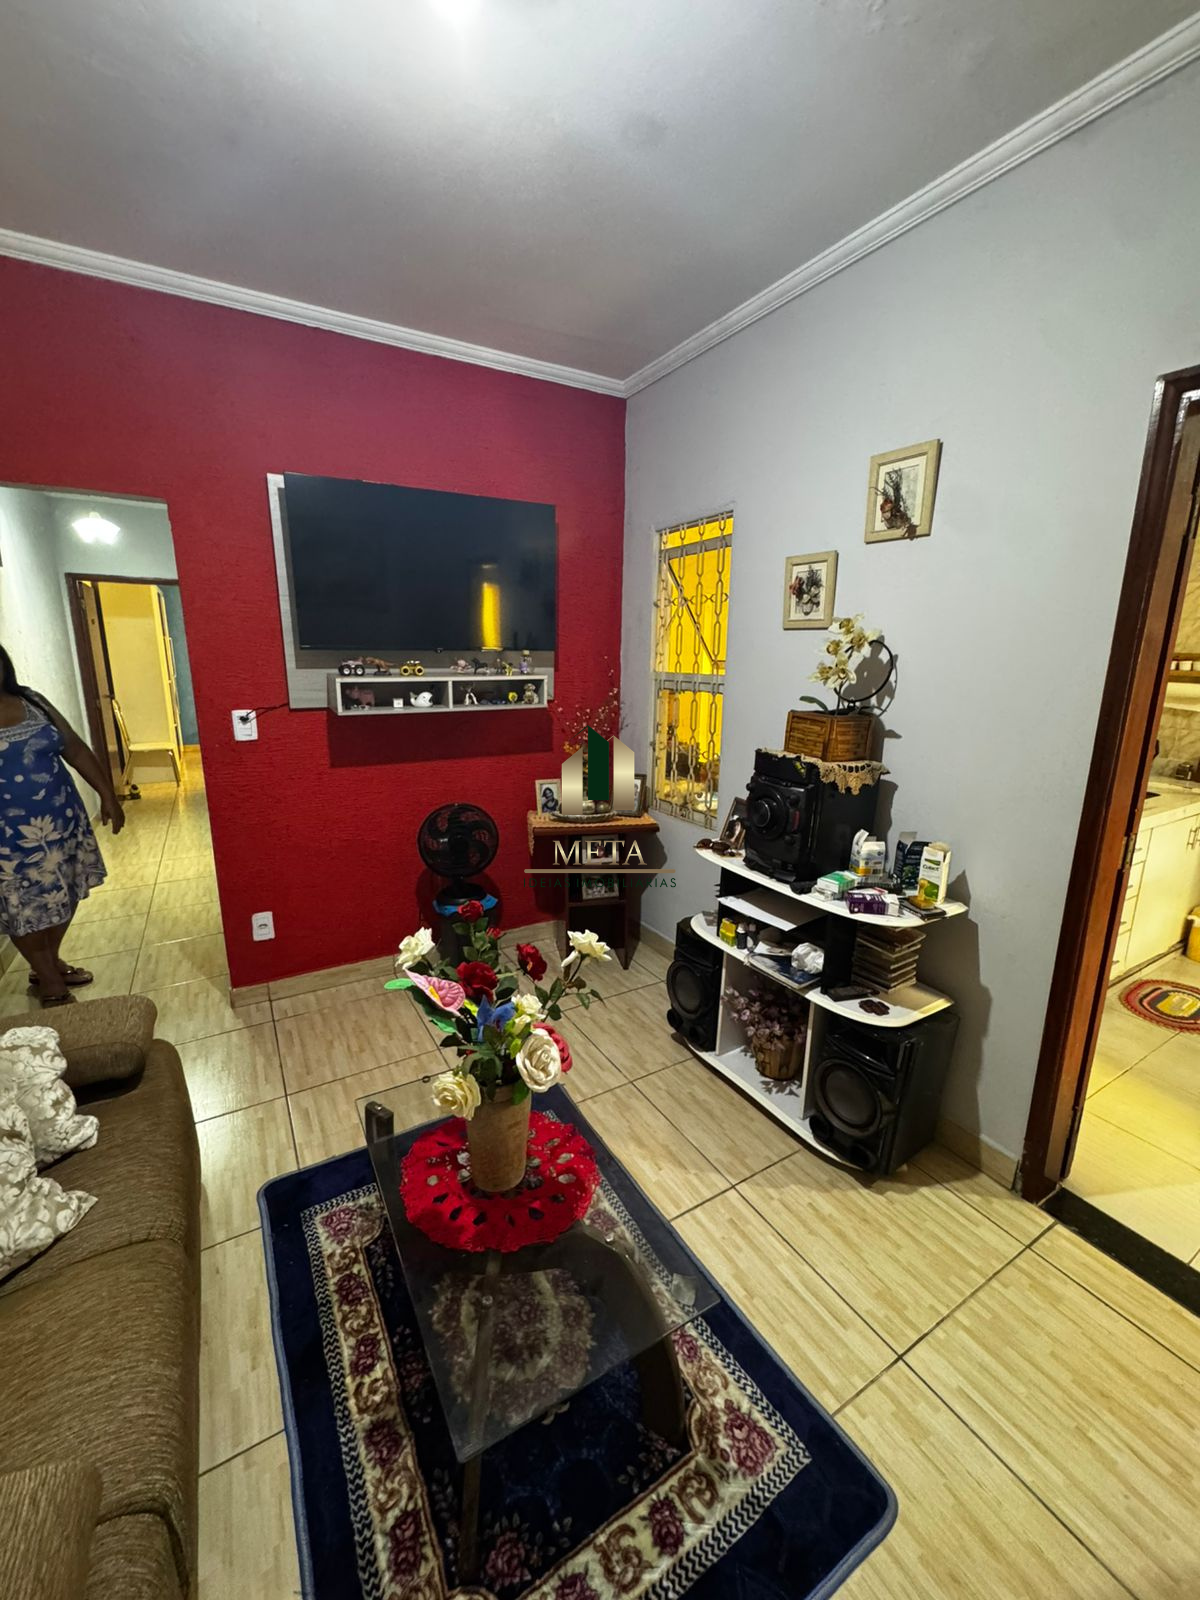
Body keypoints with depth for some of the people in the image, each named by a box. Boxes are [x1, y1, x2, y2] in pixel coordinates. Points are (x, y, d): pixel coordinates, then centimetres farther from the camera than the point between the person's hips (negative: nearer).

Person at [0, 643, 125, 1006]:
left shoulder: (31, 702, 2)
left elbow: (75, 748, 7)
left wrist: (107, 794, 6)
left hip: (62, 822, 5)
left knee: (63, 899, 18)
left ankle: (49, 964, 40)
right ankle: (50, 982, 28)